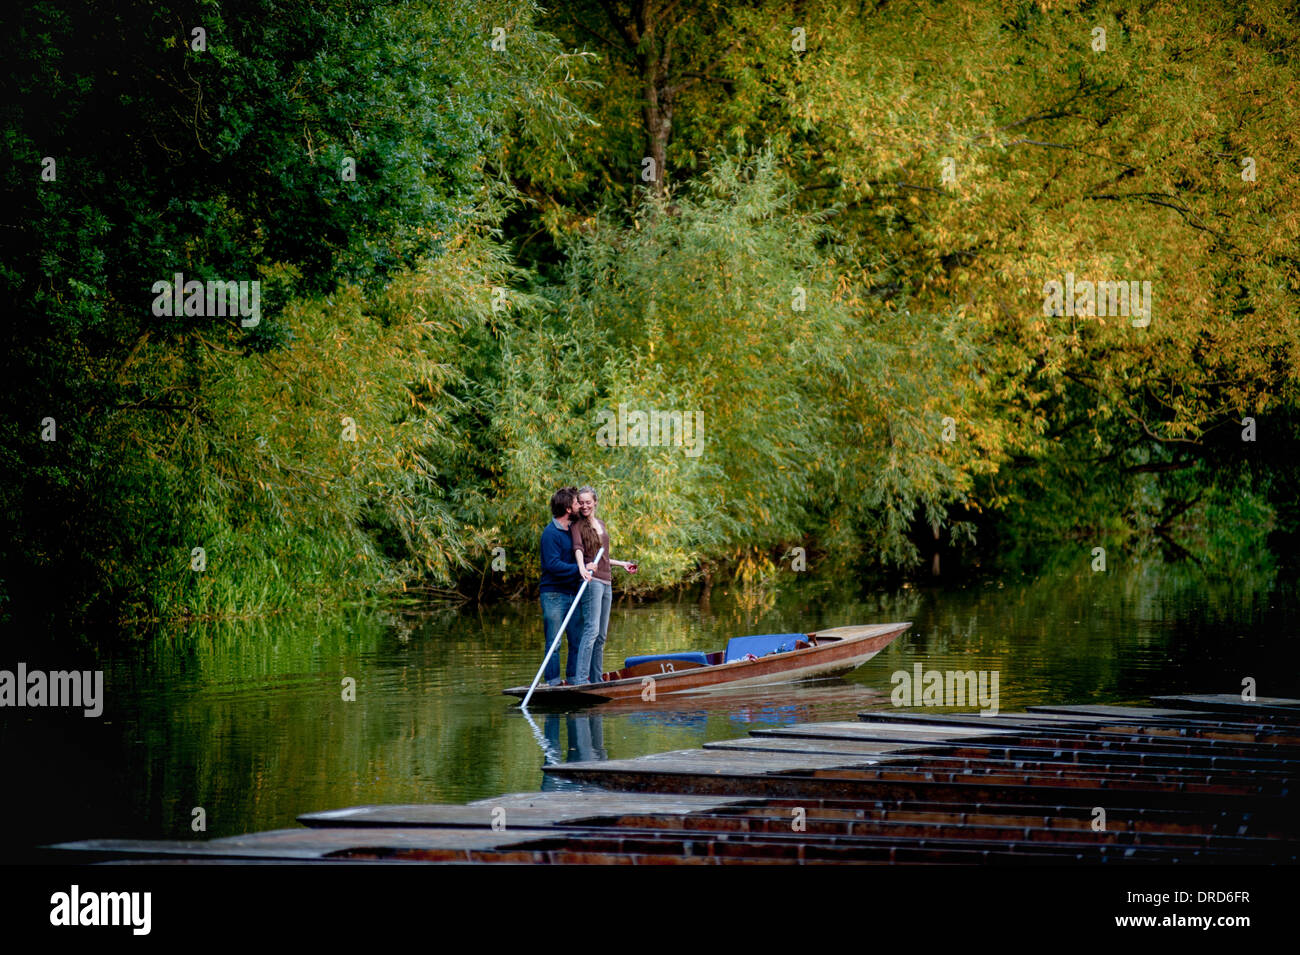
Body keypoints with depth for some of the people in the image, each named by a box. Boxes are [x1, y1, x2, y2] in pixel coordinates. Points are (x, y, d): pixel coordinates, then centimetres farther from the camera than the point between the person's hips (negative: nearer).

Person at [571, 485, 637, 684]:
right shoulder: (577, 526, -4)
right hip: (591, 580, -8)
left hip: (606, 582, 8)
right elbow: (578, 548, -22)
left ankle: (596, 679, 12)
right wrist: (582, 568, -40)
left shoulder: (600, 524, 19)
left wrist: (622, 564, 37)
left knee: (601, 635, 8)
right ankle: (581, 678, -22)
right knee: (592, 629, -17)